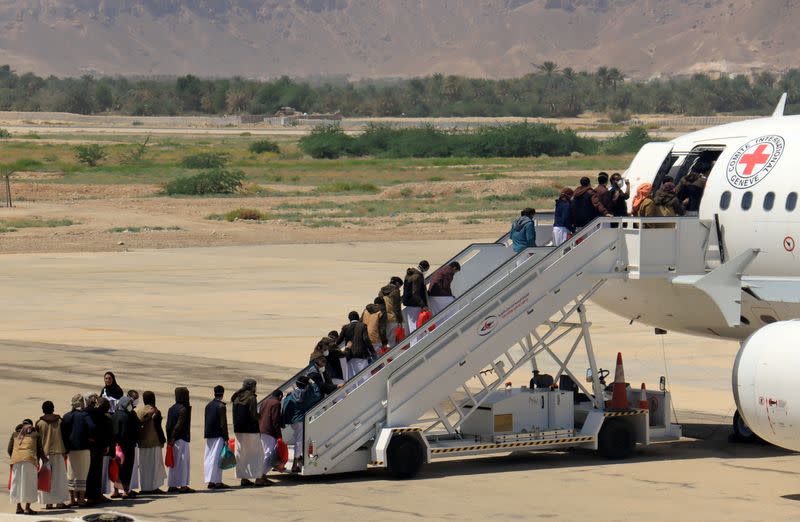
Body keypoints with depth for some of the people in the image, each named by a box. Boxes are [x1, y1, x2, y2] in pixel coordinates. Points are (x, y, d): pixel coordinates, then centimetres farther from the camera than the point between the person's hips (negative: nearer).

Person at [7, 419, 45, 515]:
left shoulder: (15, 434, 21)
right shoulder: (36, 434, 14)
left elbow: (9, 450, 18)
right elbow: (39, 450, 10)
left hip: (16, 459, 3)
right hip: (29, 459, -3)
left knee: (17, 482, 10)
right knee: (29, 482, 1)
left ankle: (18, 507, 11)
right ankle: (27, 507, -4)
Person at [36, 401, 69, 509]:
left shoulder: (39, 423, -4)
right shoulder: (59, 421, 0)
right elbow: (64, 436, 4)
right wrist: (65, 452, 13)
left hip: (45, 453, -1)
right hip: (58, 452, 1)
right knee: (59, 477, 7)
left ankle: (48, 502, 3)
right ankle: (60, 501, 5)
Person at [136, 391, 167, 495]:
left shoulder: (138, 411, 6)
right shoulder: (154, 411, -13)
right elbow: (158, 427, -13)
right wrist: (163, 439, -3)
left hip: (142, 442, 6)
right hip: (154, 442, -6)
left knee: (143, 465, 12)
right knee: (154, 465, -1)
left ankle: (144, 487, 14)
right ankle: (153, 487, -2)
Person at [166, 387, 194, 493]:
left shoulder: (171, 409, 11)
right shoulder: (183, 409, -12)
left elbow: (168, 425, 11)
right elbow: (179, 425, -17)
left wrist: (169, 439, 11)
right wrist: (173, 438, -15)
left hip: (172, 440, 8)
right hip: (182, 439, -8)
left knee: (173, 462, 11)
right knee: (182, 461, -3)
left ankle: (171, 486, 13)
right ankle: (183, 485, -5)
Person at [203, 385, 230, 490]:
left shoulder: (208, 405, 11)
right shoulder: (221, 406, -11)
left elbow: (206, 421, 15)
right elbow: (223, 423, -13)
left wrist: (206, 433, 18)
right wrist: (226, 438, -10)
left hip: (208, 435, 7)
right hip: (218, 435, -7)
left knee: (209, 458, 9)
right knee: (217, 458, -6)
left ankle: (210, 481, 10)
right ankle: (217, 481, -7)